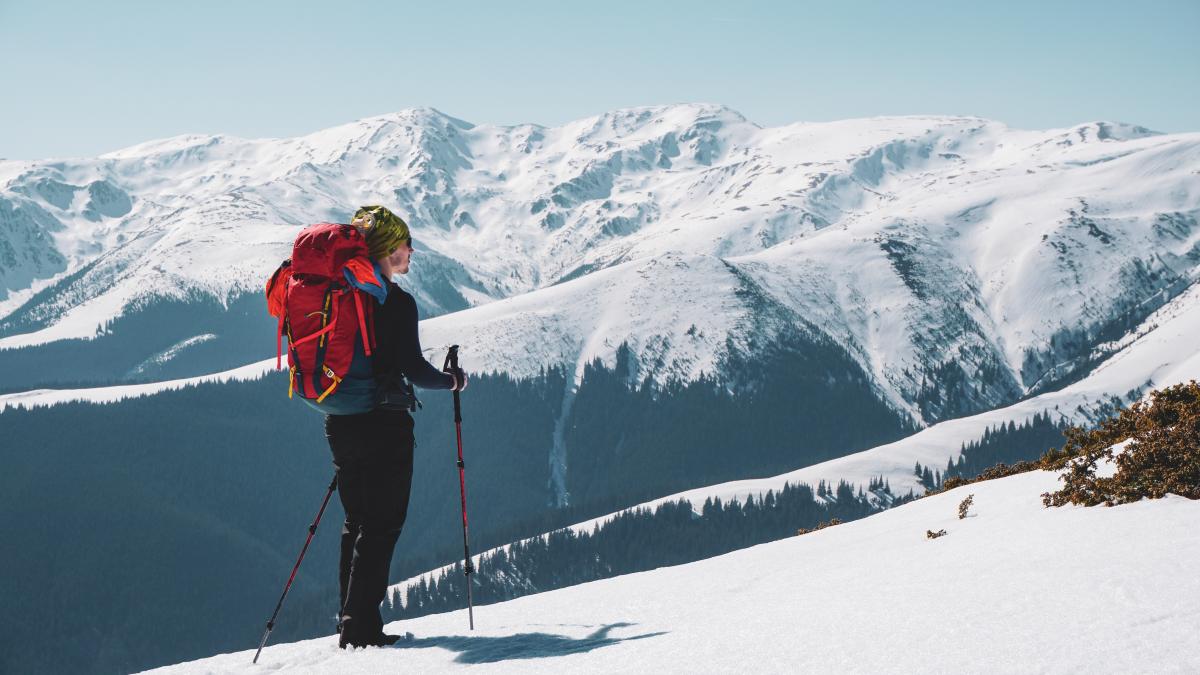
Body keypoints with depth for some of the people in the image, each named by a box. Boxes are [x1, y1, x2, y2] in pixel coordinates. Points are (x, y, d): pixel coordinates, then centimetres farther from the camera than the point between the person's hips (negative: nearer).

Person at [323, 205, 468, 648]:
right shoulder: (396, 302, -14)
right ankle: (360, 624, -5)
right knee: (382, 525, -1)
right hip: (384, 424, -7)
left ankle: (352, 620, 16)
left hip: (339, 424, 7)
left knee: (357, 522, 15)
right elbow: (413, 368, -16)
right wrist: (454, 380, 2)